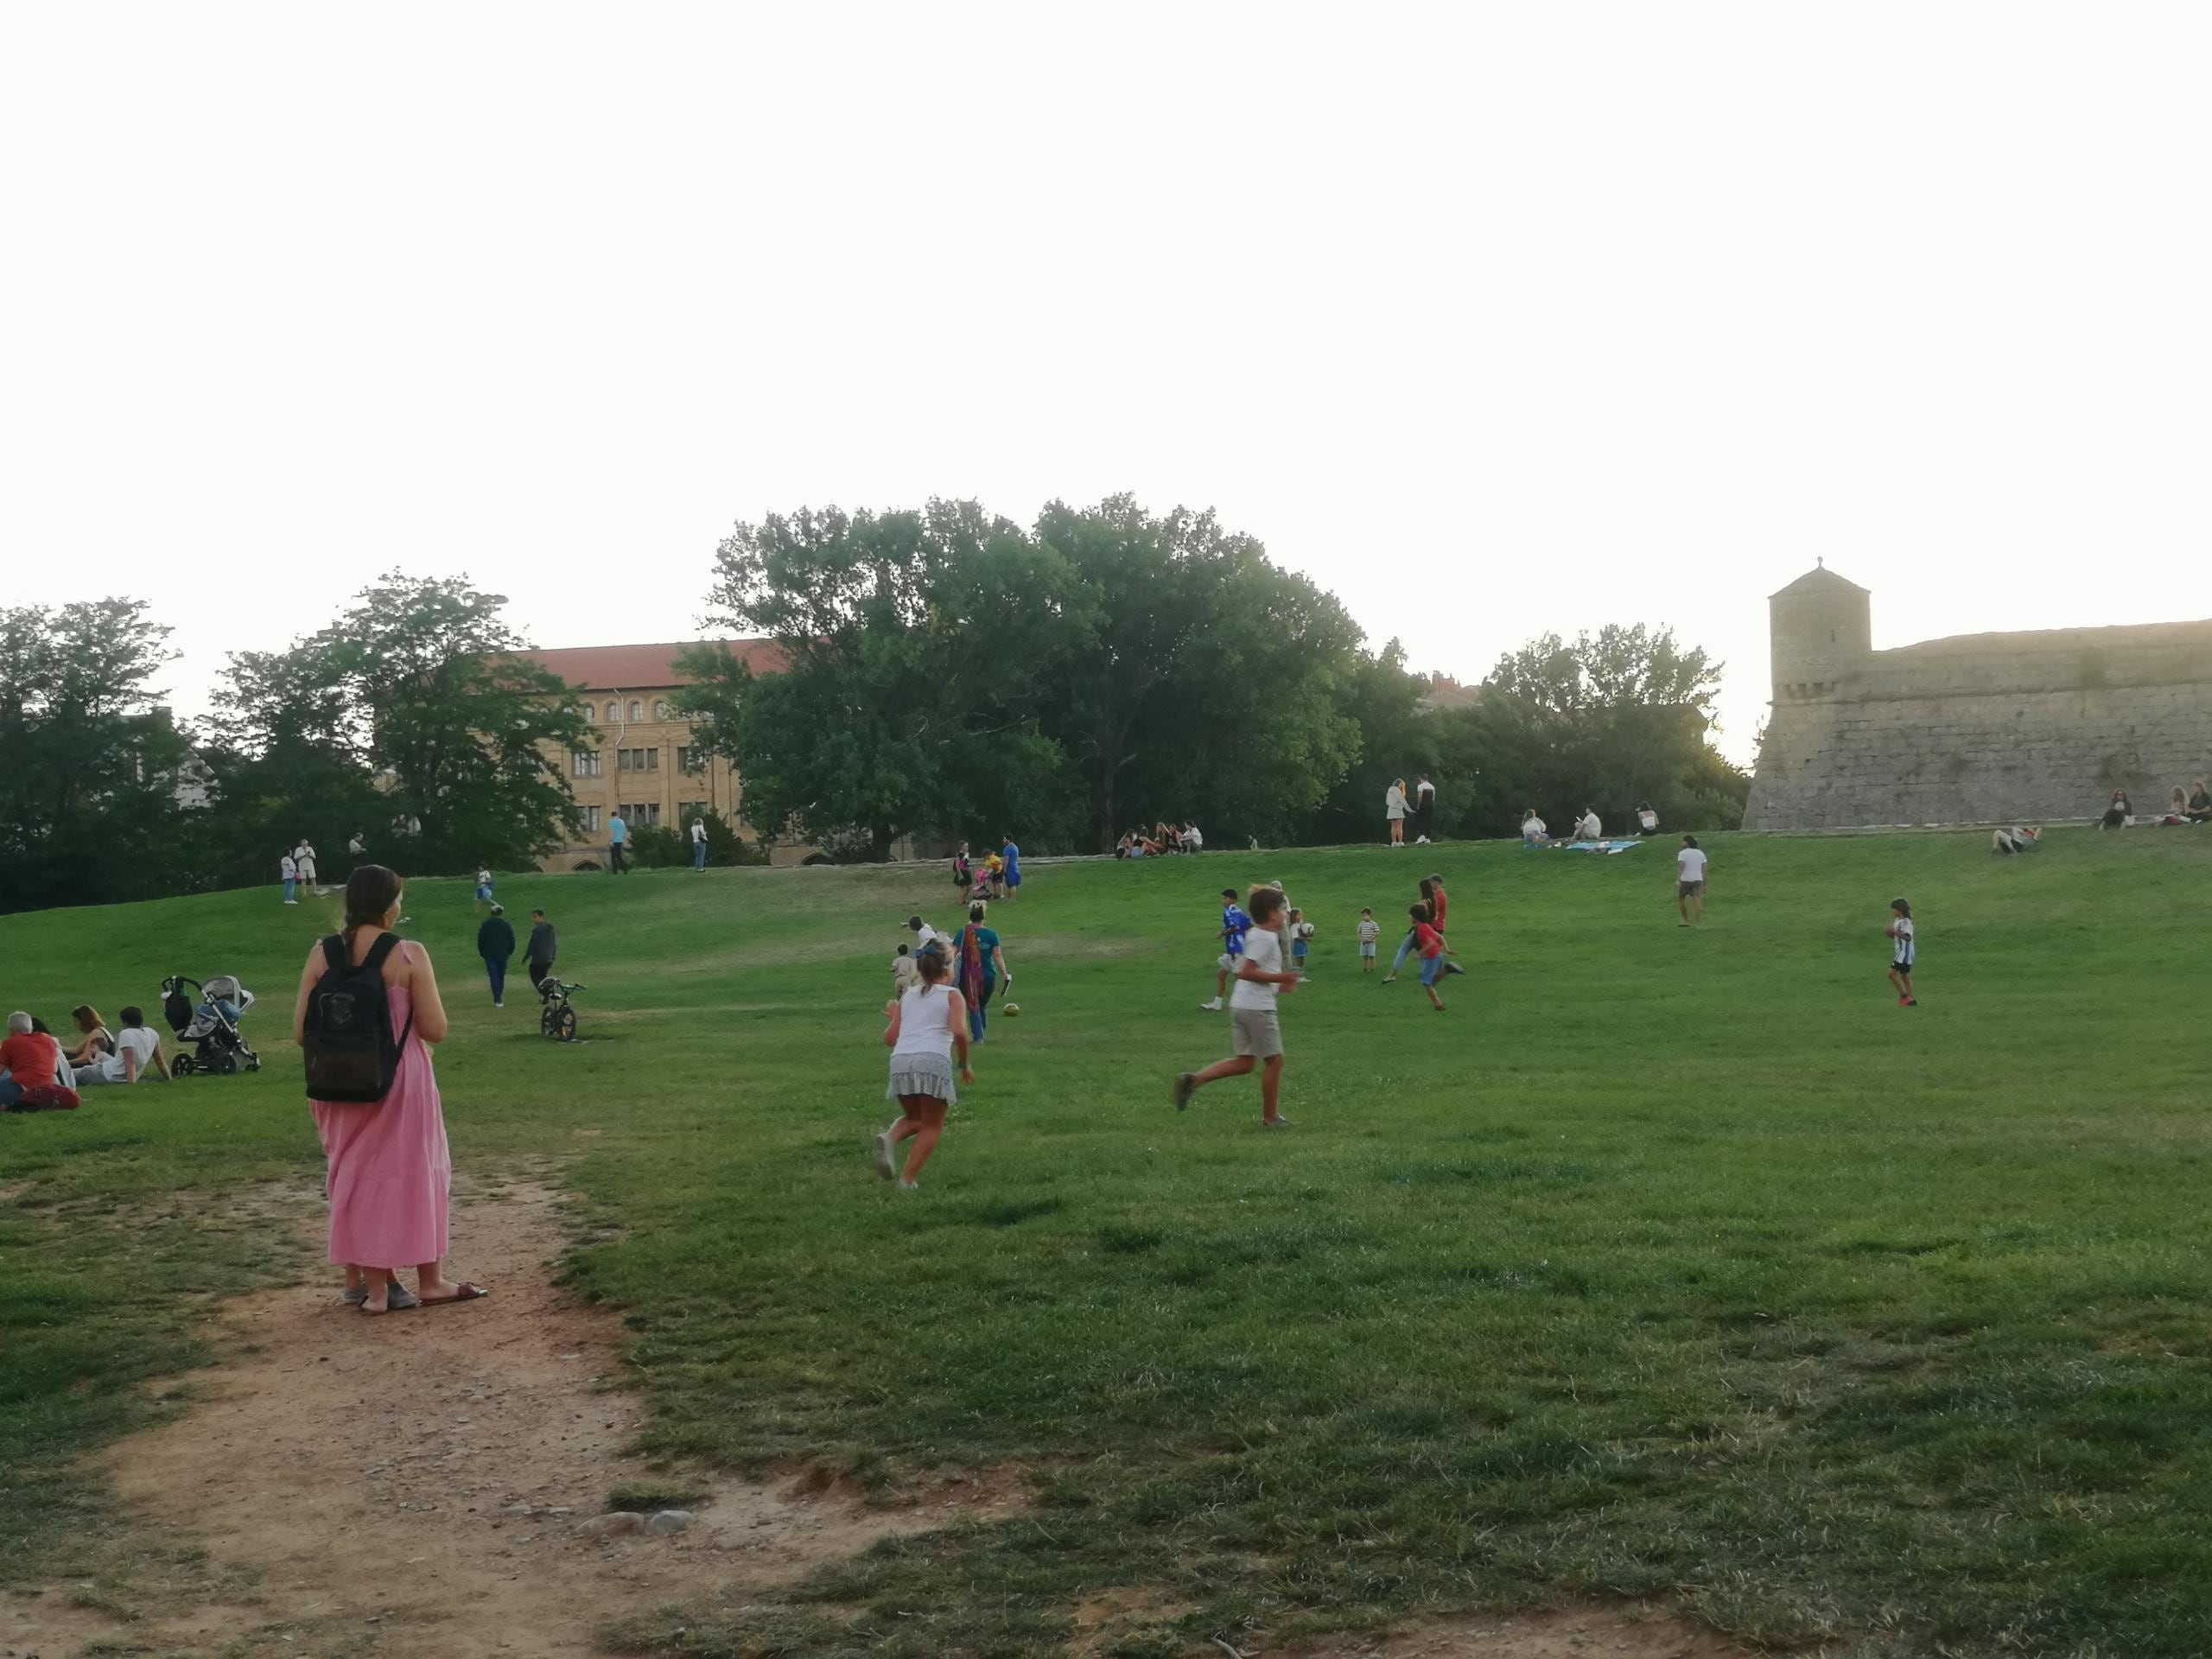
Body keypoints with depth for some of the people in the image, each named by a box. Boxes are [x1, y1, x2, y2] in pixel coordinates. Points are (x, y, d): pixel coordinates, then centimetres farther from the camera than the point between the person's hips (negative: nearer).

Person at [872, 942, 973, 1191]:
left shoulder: (907, 996, 23)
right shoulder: (951, 995, 11)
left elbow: (889, 1039, 19)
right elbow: (959, 1032, -6)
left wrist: (894, 1015, 38)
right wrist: (965, 1065, 7)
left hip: (901, 1061, 4)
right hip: (933, 1060, -4)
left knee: (913, 1118, 25)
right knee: (932, 1126, 13)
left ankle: (889, 1138, -8)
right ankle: (907, 1180, -1)